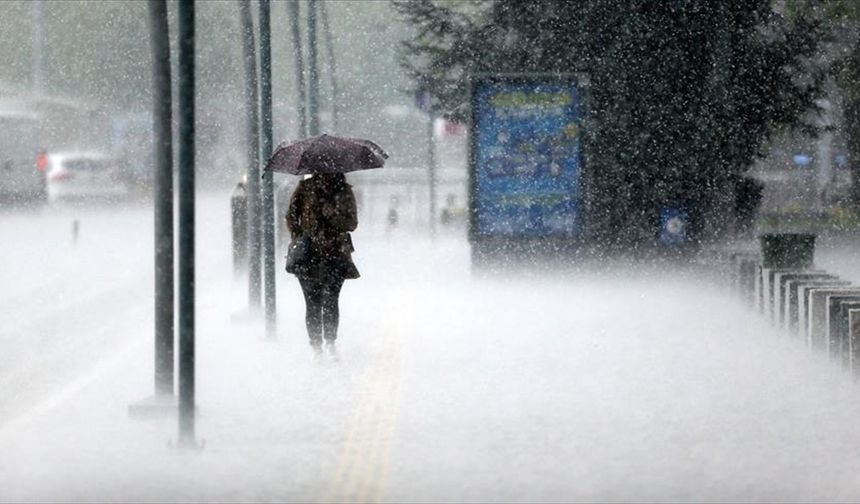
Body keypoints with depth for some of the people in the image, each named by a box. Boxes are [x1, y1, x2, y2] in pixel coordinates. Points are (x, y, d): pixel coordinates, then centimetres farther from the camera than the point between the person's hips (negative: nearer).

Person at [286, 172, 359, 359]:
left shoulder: (344, 192, 6)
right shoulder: (305, 188, 6)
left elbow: (352, 223, 3)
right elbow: (291, 216, 10)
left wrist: (332, 216, -14)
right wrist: (298, 238, -4)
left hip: (335, 254, -1)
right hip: (309, 254, 1)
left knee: (330, 299, -15)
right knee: (313, 303, 0)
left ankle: (330, 342, -10)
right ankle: (316, 346, 7)